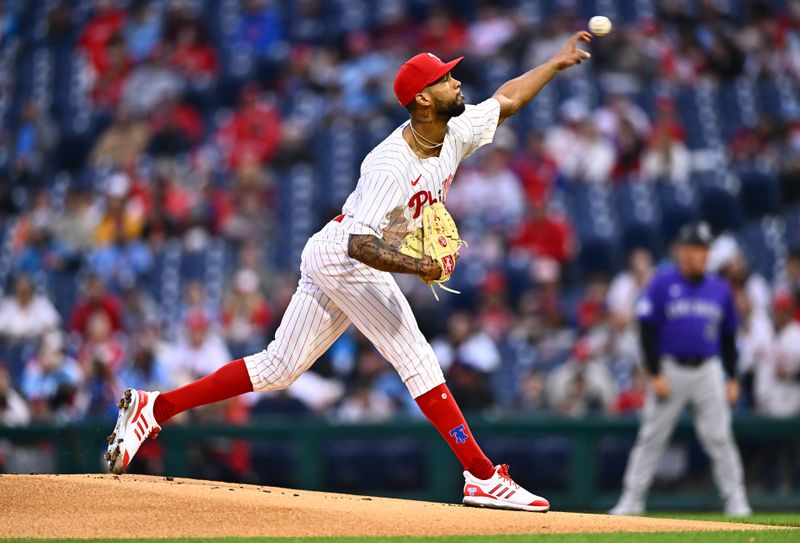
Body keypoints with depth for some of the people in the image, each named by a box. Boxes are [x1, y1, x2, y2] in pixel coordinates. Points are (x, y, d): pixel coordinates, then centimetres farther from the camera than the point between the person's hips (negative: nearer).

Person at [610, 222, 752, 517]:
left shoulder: (720, 290, 9)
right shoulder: (661, 284, -2)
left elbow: (728, 337, 15)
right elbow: (647, 331, -4)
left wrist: (732, 378, 9)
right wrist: (655, 375, -11)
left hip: (708, 370, 2)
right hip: (669, 369, -2)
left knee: (719, 437, -1)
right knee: (651, 437, -1)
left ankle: (736, 501, 5)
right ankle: (631, 500, 4)